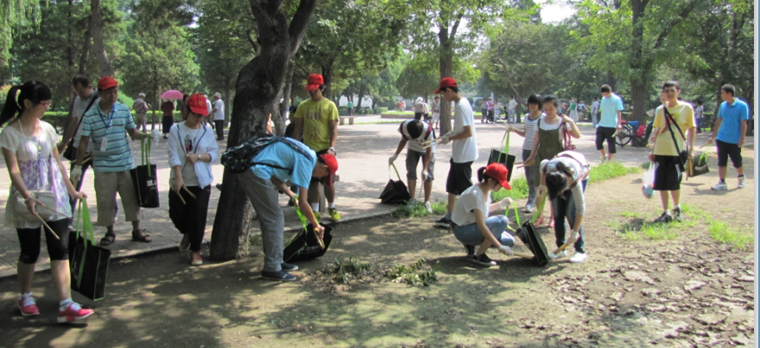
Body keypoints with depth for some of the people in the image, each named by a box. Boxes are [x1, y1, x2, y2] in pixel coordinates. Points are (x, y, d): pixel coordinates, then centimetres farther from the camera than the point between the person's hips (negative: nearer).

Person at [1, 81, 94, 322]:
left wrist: (71, 189, 17)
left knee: (60, 251, -3)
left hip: (55, 196, 4)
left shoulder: (47, 128, 6)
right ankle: (25, 298, 32)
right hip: (28, 200, -4)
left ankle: (66, 306, -4)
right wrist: (27, 197, -27)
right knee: (30, 252, 9)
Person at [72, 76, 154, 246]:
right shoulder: (90, 115, -6)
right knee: (106, 201, 6)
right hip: (103, 167, -1)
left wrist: (146, 135, -12)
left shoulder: (124, 110, 0)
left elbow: (132, 132, 8)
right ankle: (110, 232, 24)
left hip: (125, 164, 2)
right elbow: (84, 141, -4)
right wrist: (78, 166, -5)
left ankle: (137, 230, 23)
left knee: (131, 198, 8)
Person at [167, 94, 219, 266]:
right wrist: (178, 177, -20)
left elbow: (215, 153, 1)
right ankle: (187, 233, 37)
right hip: (180, 182, 0)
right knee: (176, 214, 4)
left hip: (201, 181, 0)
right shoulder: (176, 130, -1)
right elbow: (173, 154, -9)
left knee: (198, 217, -2)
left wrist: (199, 157, -18)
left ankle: (195, 250, 14)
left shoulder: (207, 131, 3)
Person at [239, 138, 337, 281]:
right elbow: (303, 203, -13)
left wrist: (292, 195, 15)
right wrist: (316, 226, -1)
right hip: (257, 171, -10)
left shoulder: (308, 154, 15)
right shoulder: (306, 162, -12)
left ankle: (276, 260, 25)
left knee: (271, 217, 16)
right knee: (274, 219, -4)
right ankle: (272, 268, 1)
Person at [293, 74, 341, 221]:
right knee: (313, 181, 8)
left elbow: (334, 128, -6)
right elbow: (298, 128, 8)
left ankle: (331, 208, 21)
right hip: (309, 149, 3)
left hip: (325, 149, -2)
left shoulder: (330, 105, -3)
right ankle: (315, 210, 17)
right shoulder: (303, 106, 5)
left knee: (328, 181, 4)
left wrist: (331, 147, -17)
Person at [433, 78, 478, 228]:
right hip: (458, 154, 10)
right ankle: (449, 217, 27)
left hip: (464, 155, -10)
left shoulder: (461, 106, -21)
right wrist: (450, 134, 8)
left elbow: (468, 132, -25)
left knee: (465, 188, 0)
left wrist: (450, 138, -17)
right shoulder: (460, 103, 9)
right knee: (452, 186, 17)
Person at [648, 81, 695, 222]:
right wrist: (653, 149, 11)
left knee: (674, 183, -2)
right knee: (661, 184, 4)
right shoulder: (660, 109, 9)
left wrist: (691, 147, -4)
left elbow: (691, 129, 3)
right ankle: (666, 213, 14)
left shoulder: (686, 108, 1)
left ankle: (677, 208, 23)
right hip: (660, 151, 3)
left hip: (677, 151, -3)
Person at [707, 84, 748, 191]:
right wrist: (713, 136, 12)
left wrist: (742, 138, -15)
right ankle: (722, 183, 5)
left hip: (735, 141, -4)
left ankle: (741, 177, 35)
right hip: (721, 139, 4)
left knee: (737, 162, 9)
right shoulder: (723, 105, 5)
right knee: (722, 162, 2)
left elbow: (743, 124, -11)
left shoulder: (742, 106, -11)